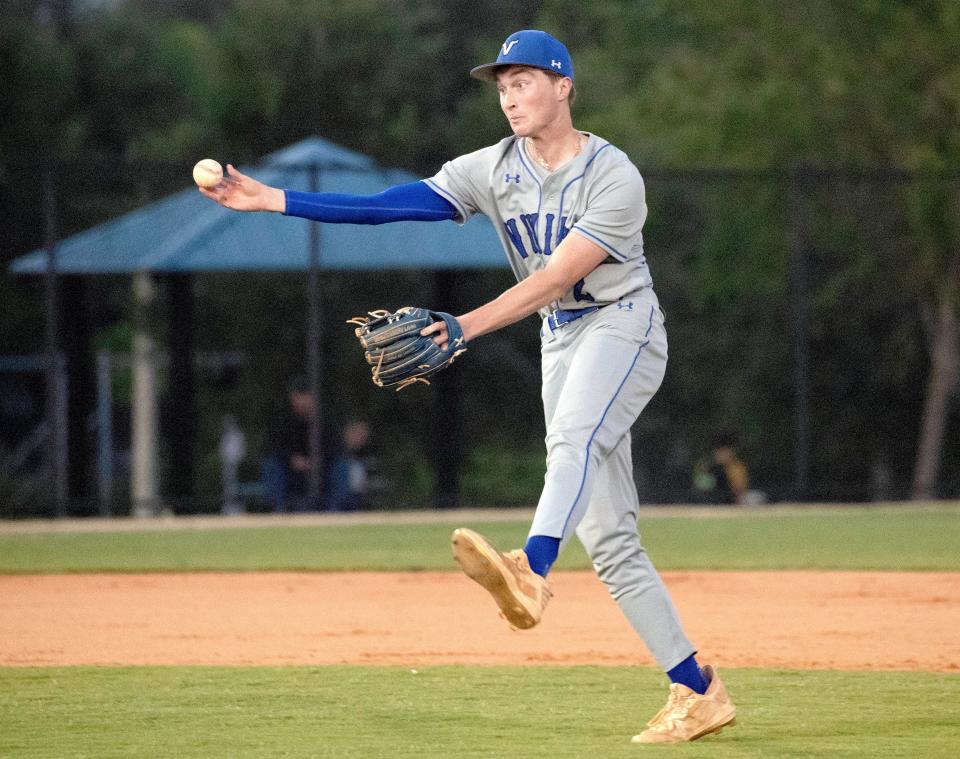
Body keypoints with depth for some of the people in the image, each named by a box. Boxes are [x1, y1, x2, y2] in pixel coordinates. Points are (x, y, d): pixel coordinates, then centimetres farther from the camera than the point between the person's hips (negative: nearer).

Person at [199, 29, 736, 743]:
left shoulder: (614, 177, -14)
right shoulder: (493, 170, 4)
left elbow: (554, 278, -22)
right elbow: (386, 206, -5)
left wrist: (464, 328, -34)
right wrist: (275, 199, -16)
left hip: (621, 324, -6)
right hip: (559, 342, 7)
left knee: (572, 437, -37)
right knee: (609, 540, 0)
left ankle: (529, 572, -63)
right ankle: (698, 692, 2)